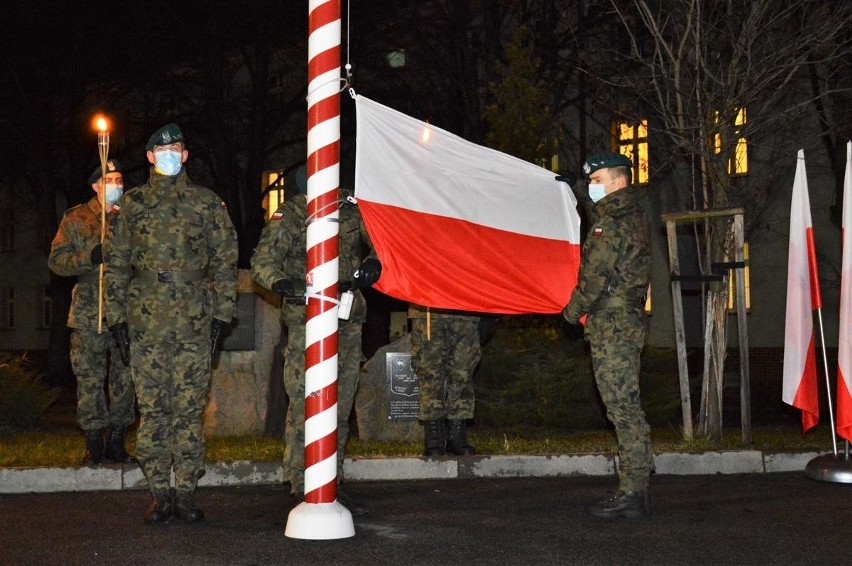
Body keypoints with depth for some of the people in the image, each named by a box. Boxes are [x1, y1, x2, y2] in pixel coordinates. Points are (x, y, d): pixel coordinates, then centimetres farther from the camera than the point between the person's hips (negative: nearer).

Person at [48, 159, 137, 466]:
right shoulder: (75, 219, 6)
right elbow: (57, 260, 0)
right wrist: (90, 257, -15)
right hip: (89, 312, -2)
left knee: (125, 377, 5)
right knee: (90, 379, -1)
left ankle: (116, 443, 15)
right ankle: (94, 445, 8)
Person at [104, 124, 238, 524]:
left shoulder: (207, 203, 9)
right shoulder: (133, 204, 11)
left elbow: (225, 261, 7)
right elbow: (117, 264, 11)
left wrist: (221, 315, 0)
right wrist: (117, 317, 5)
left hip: (194, 323, -1)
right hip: (145, 322, 1)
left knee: (189, 409, 0)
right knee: (151, 408, 2)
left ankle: (186, 492, 8)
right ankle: (159, 494, 9)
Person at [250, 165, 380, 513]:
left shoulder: (350, 207, 4)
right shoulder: (289, 217, -7)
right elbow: (261, 262, -15)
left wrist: (373, 263, -4)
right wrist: (283, 283, -35)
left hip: (348, 322, 5)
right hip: (306, 324, -5)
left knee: (340, 408, 10)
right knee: (304, 407, -8)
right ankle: (301, 489, -1)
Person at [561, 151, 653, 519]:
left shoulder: (613, 221, -13)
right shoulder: (634, 216, 19)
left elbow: (597, 275, -16)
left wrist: (573, 310, -2)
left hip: (612, 325, -10)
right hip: (627, 322, 10)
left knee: (623, 409, -9)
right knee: (627, 408, 11)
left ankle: (632, 494, -8)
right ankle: (636, 489, 15)